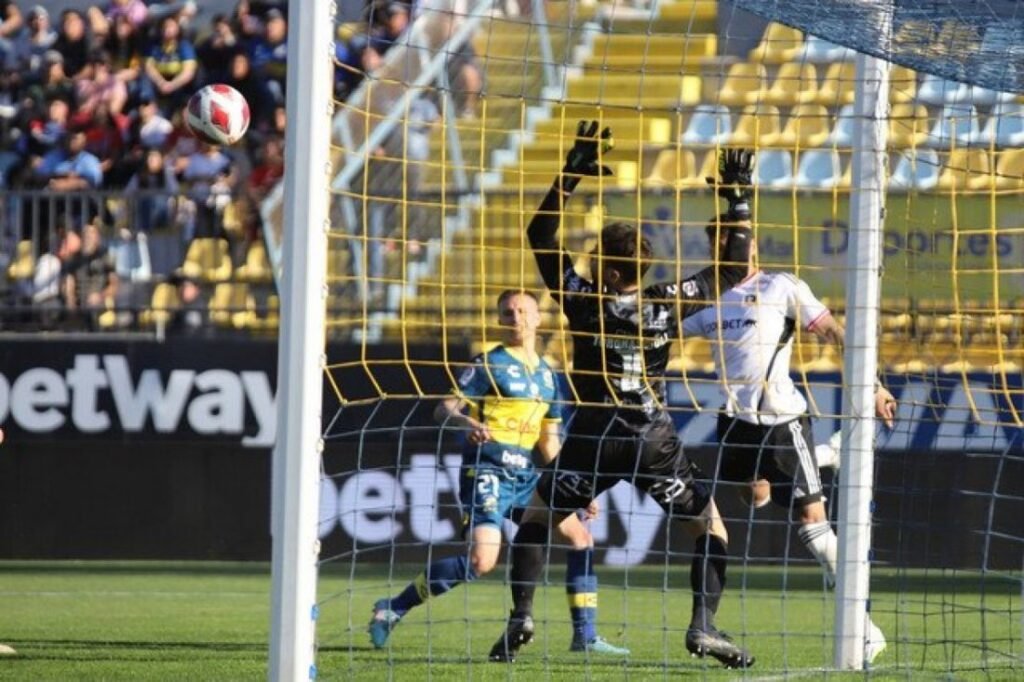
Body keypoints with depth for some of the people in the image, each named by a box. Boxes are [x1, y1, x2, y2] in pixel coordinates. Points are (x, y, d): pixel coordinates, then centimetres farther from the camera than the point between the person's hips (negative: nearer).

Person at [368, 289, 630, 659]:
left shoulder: (547, 375, 16)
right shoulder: (490, 364, -3)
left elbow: (549, 444, 21)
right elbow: (444, 409, -9)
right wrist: (467, 422, -31)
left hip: (525, 476, 7)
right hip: (487, 472, -7)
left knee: (580, 537, 5)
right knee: (482, 559, -23)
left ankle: (585, 636, 12)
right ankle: (392, 608, -11)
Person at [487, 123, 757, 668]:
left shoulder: (584, 301, -8)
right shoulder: (667, 305, -7)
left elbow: (541, 235, 2)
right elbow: (732, 269, 3)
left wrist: (570, 176, 1)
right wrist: (739, 201, 8)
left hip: (594, 438, 0)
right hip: (655, 440, 0)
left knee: (537, 517, 18)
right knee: (710, 526, 13)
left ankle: (521, 617, 3)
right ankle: (703, 625, -4)